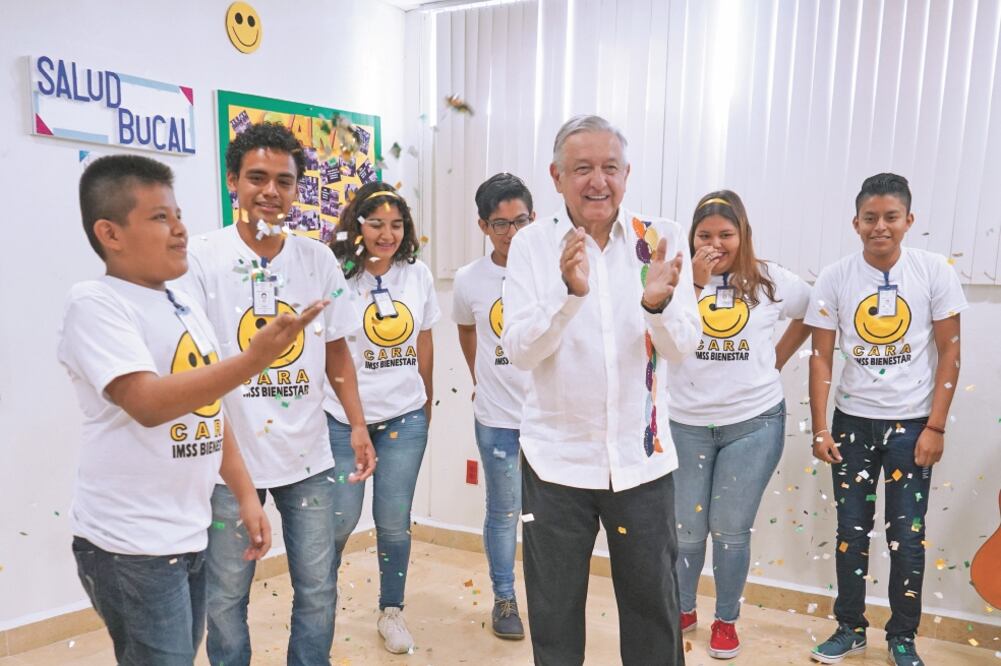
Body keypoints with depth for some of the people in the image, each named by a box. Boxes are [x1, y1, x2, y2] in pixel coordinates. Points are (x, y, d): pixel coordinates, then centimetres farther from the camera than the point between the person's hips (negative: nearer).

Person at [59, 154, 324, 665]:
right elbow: (149, 404, -26)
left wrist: (245, 495, 11)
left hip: (192, 532, 8)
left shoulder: (187, 308, 10)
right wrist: (255, 359, -33)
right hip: (132, 545, -7)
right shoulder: (94, 303, -13)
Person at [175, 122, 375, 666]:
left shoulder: (319, 260, 3)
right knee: (226, 596, 11)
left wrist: (358, 426, 5)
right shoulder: (201, 258, -7)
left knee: (317, 589, 13)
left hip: (308, 455, 3)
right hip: (230, 455, -3)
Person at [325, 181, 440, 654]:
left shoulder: (418, 275, 3)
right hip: (343, 417, -2)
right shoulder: (336, 276, -8)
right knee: (340, 520, 6)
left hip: (405, 418, 3)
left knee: (394, 521, 9)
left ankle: (391, 611, 30)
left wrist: (427, 403, 16)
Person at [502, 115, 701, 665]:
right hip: (557, 457, -1)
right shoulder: (532, 244, -5)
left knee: (654, 607, 16)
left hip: (642, 457, 1)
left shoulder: (663, 239, -2)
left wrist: (658, 303, -28)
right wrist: (570, 293, -29)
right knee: (554, 613, 16)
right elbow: (519, 351, -13)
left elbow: (683, 345, -7)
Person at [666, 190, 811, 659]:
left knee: (731, 530, 10)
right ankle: (683, 609, 36)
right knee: (686, 529, 13)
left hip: (754, 423, 0)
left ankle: (726, 620, 31)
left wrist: (775, 361, 8)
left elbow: (810, 316, 16)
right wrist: (695, 283, -21)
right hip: (686, 424, 0)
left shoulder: (771, 281, 0)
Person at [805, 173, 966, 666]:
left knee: (907, 535, 4)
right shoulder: (835, 278, -4)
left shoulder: (934, 271, -6)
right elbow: (821, 357, -2)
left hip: (913, 423, -1)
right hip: (852, 421, 1)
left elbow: (949, 352, -3)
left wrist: (936, 427, -7)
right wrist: (819, 429, -5)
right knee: (851, 531, 8)